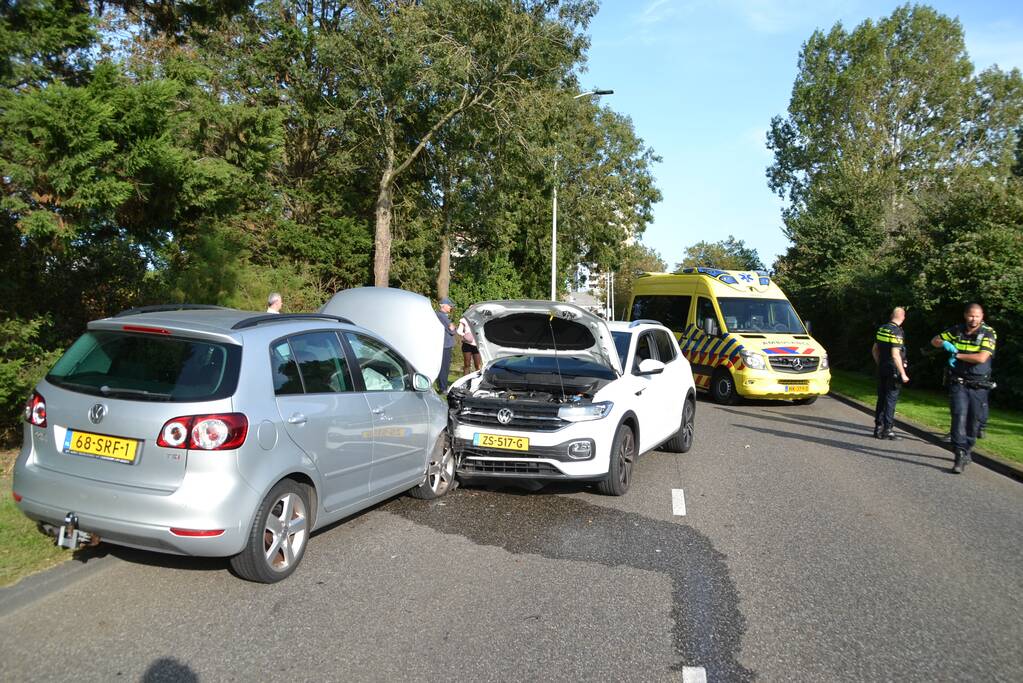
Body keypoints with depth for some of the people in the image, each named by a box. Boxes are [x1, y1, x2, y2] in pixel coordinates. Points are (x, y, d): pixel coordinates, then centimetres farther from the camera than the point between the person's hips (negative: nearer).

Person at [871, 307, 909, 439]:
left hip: (882, 369, 7)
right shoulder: (897, 332, -16)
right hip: (893, 371, -7)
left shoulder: (881, 329, 7)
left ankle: (878, 428, 16)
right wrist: (903, 374, -19)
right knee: (891, 399, -2)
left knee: (881, 398, 13)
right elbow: (895, 355, -22)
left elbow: (874, 350, 15)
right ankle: (887, 429, 0)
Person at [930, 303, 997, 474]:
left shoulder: (989, 334, -6)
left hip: (979, 386, -1)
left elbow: (981, 358, -19)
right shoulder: (956, 331, 4)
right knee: (959, 417, -12)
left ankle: (967, 450, 27)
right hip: (958, 384, 1)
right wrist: (945, 344, -6)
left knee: (974, 421, 7)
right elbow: (935, 341, 15)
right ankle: (961, 455, -14)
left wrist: (957, 355, -12)